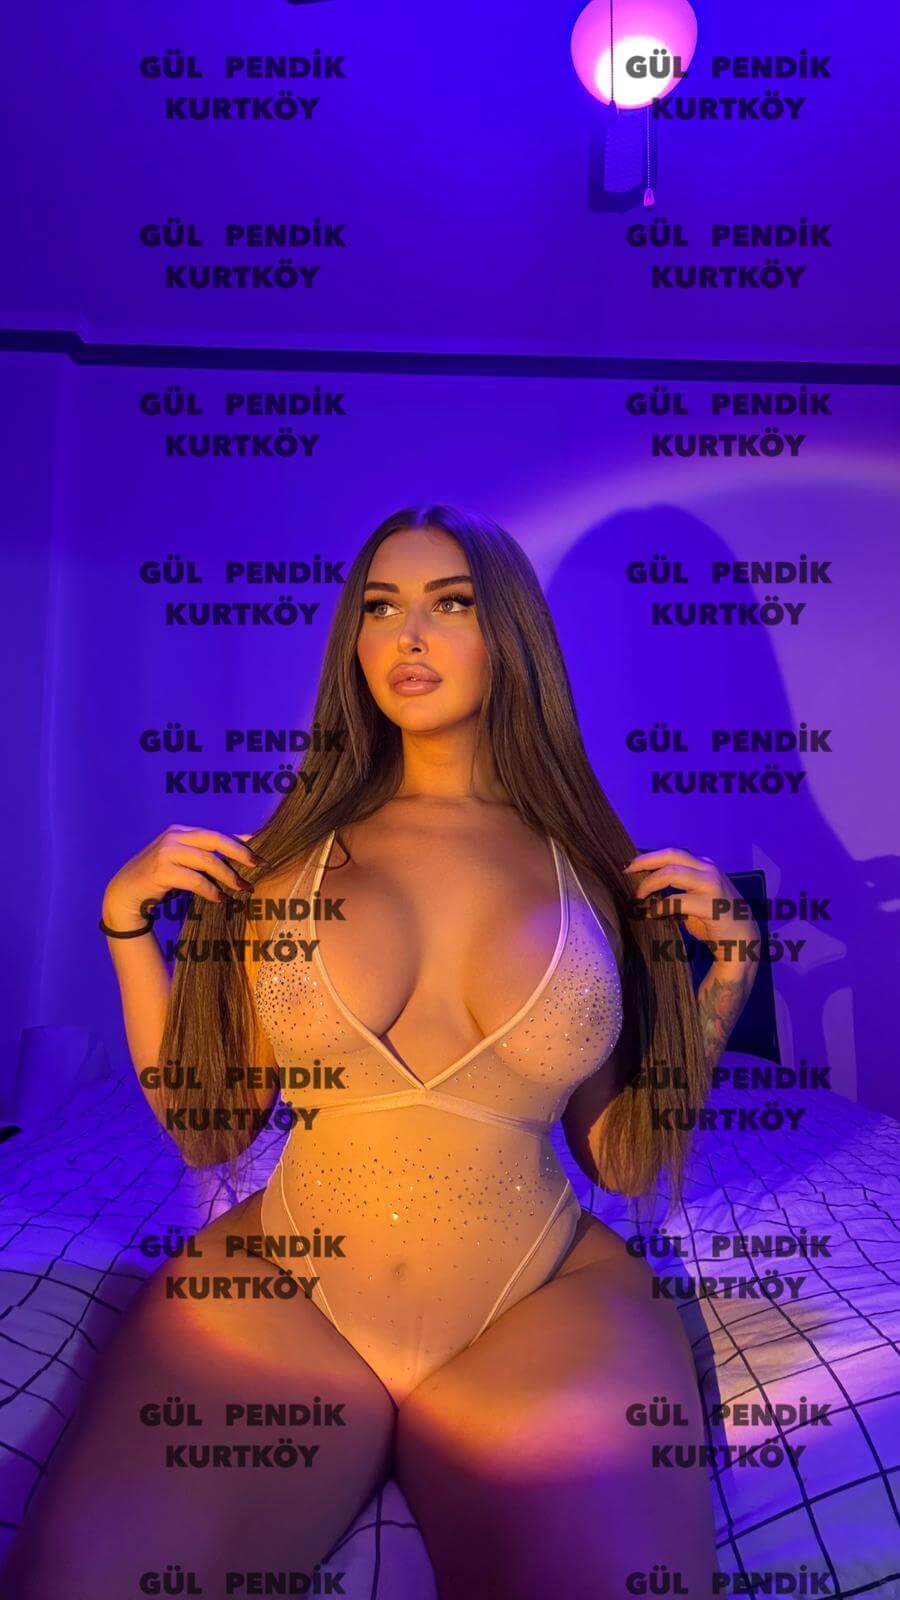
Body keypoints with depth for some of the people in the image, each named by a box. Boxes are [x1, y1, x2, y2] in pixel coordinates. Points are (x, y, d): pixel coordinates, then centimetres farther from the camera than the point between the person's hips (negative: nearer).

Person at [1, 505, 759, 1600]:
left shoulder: (590, 871, 4)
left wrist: (722, 973, 0)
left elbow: (624, 1162, 9)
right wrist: (129, 926, 0)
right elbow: (208, 1133, 7)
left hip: (546, 1305, 0)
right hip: (284, 1288, 1)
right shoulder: (293, 855, 5)